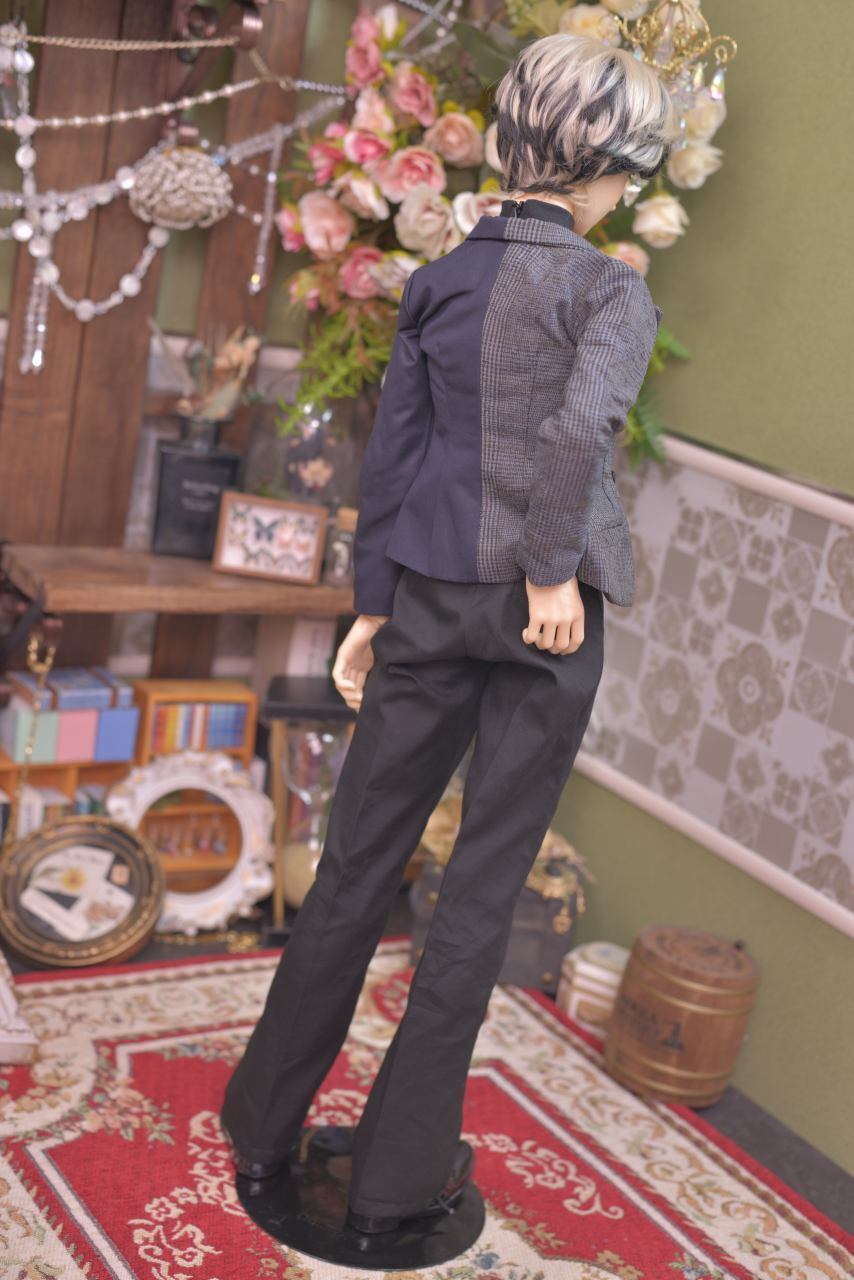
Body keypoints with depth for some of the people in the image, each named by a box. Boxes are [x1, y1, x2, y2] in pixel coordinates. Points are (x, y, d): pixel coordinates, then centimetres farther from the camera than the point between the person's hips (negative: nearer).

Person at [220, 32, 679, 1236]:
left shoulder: (442, 280, 6)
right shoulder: (611, 288, -7)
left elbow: (389, 451, 6)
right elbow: (579, 425, -27)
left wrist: (372, 606, 11)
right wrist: (556, 572, -16)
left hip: (427, 596, 4)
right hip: (538, 617, -4)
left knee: (359, 857, 15)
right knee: (483, 888, 7)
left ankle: (266, 1122, 28)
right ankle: (402, 1171, 18)